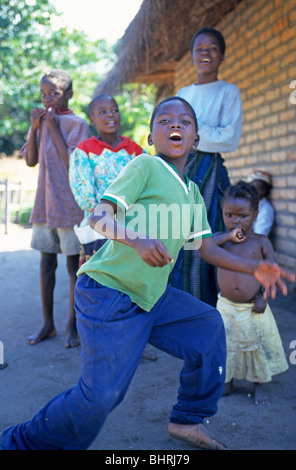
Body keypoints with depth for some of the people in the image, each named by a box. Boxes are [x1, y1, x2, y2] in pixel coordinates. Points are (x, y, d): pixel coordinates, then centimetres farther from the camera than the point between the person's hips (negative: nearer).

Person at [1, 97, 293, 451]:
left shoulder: (193, 193, 15)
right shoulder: (145, 166, -8)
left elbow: (205, 247, 18)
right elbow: (98, 217, -14)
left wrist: (253, 268, 7)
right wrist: (139, 240, -32)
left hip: (151, 295, 8)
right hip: (108, 292, -8)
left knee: (208, 325, 14)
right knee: (101, 395, -14)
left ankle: (188, 419, 28)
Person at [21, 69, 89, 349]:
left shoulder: (76, 123, -6)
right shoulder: (41, 121, 11)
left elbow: (73, 163, -16)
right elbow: (31, 161, 5)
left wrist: (54, 128, -15)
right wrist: (34, 128, -5)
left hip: (70, 204, -5)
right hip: (44, 203, 6)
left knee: (74, 264, 2)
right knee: (46, 262, 9)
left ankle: (73, 325, 14)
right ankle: (48, 323, 20)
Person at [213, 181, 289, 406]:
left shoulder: (261, 242, -4)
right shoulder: (221, 238, -2)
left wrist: (264, 297, -11)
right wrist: (228, 236, -23)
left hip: (253, 308, -1)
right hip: (226, 307, 1)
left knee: (258, 345, 10)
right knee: (225, 345, 9)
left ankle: (260, 385, 29)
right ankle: (227, 383, 30)